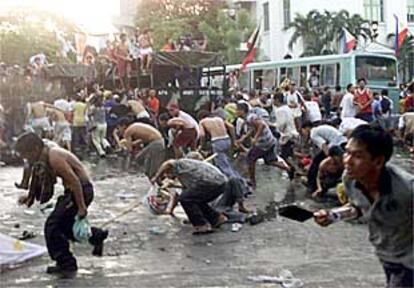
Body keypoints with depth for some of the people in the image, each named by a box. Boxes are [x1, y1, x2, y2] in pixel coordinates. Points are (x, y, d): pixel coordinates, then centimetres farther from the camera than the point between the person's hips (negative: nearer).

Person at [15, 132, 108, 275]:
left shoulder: (54, 158, -23)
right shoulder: (44, 157, 7)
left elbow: (75, 180, -26)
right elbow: (43, 181, 20)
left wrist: (81, 207, -24)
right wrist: (30, 196, 9)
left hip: (81, 190, -10)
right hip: (73, 190, 10)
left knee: (53, 225, -6)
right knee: (64, 224, 21)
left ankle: (66, 263, 2)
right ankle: (96, 235, 33)